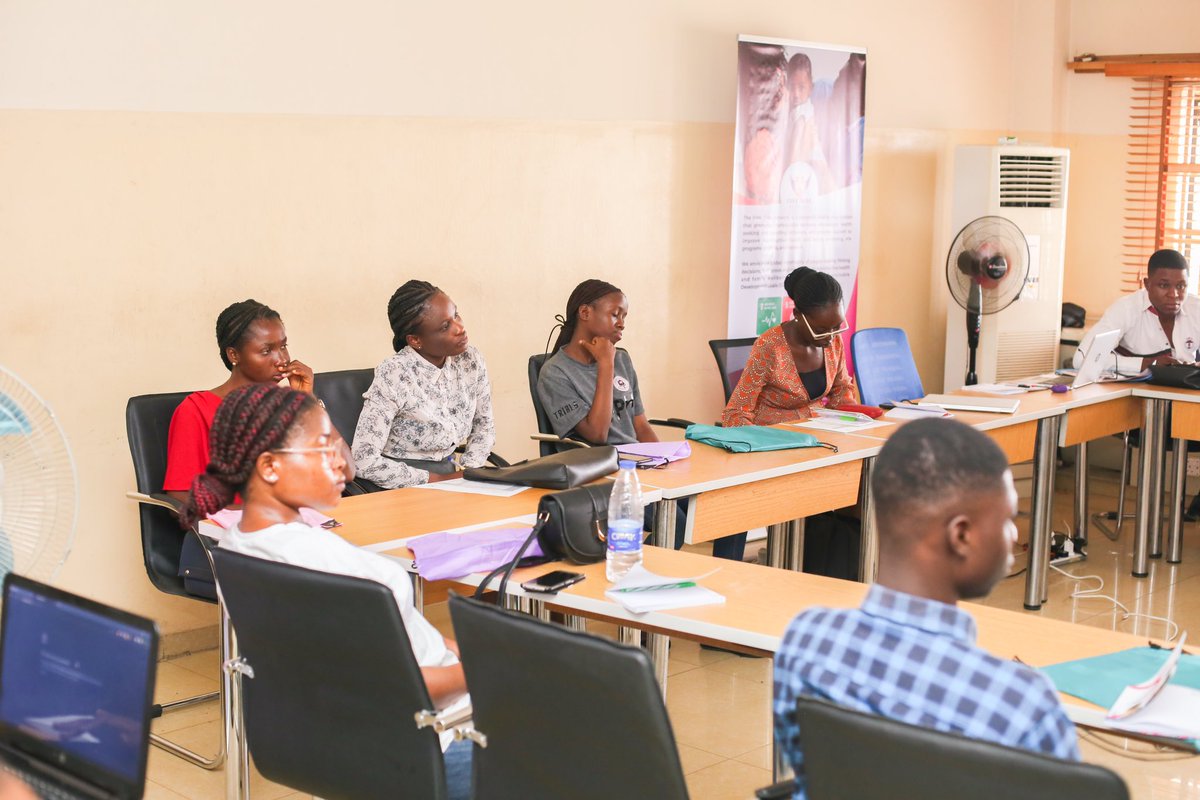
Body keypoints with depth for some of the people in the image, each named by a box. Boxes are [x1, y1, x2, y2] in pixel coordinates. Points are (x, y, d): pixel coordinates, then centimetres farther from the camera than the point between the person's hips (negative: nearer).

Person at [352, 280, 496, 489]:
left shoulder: (471, 361, -1)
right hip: (402, 487, -6)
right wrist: (438, 480, -15)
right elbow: (364, 460, -18)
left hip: (448, 476, 6)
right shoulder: (393, 376, -17)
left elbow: (484, 427, 14)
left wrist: (466, 473, -4)